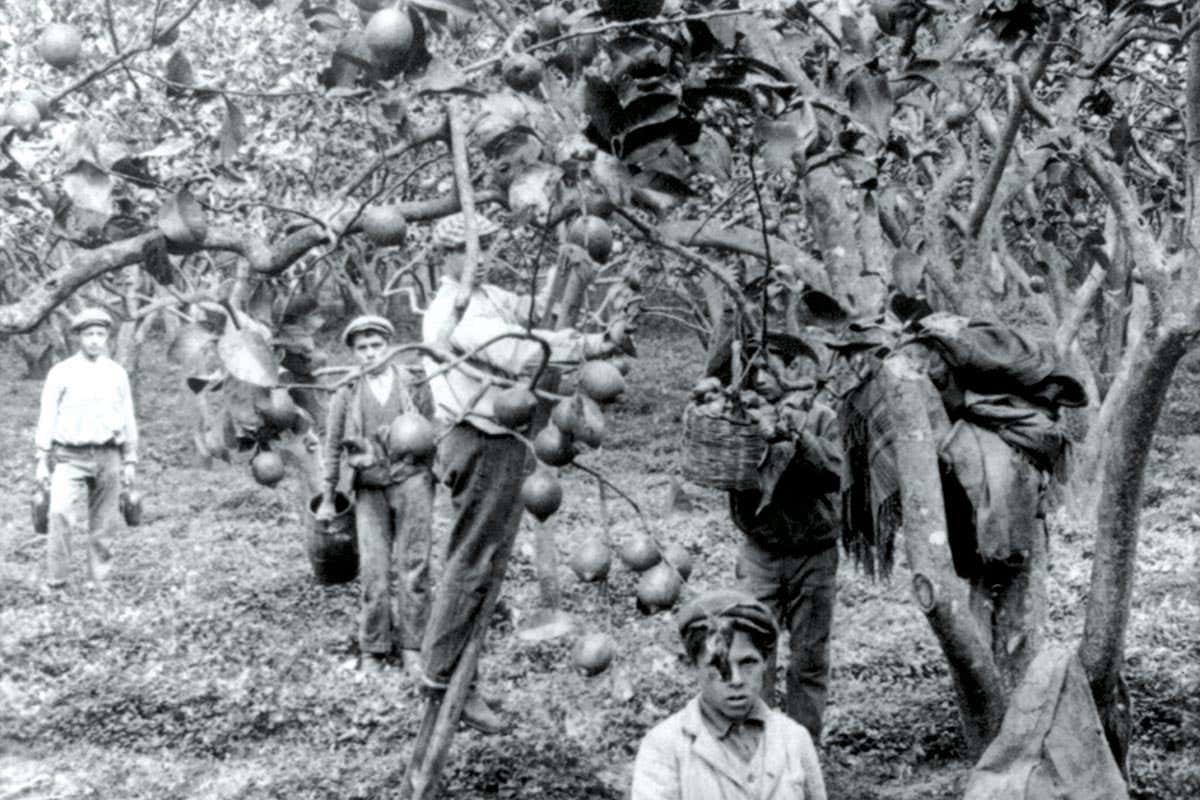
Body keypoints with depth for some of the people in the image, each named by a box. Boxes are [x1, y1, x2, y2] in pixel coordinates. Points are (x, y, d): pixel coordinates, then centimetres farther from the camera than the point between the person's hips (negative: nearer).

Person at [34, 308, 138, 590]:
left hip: (108, 456, 2)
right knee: (60, 513, -19)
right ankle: (56, 580, -13)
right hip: (71, 457, -2)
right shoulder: (61, 372, 2)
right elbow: (47, 417, 3)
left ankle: (100, 577, 15)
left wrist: (130, 462, 10)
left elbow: (128, 419, 13)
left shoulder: (117, 373, 9)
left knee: (103, 523, 4)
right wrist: (42, 460, 0)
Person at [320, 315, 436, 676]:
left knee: (413, 565, -1)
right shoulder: (347, 393, 4)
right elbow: (333, 446, 10)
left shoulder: (414, 383, 3)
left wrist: (433, 479, 11)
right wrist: (327, 499, 11)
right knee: (373, 570, -3)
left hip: (411, 480, 0)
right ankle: (373, 650, 7)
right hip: (369, 488, 0)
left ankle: (410, 646, 6)